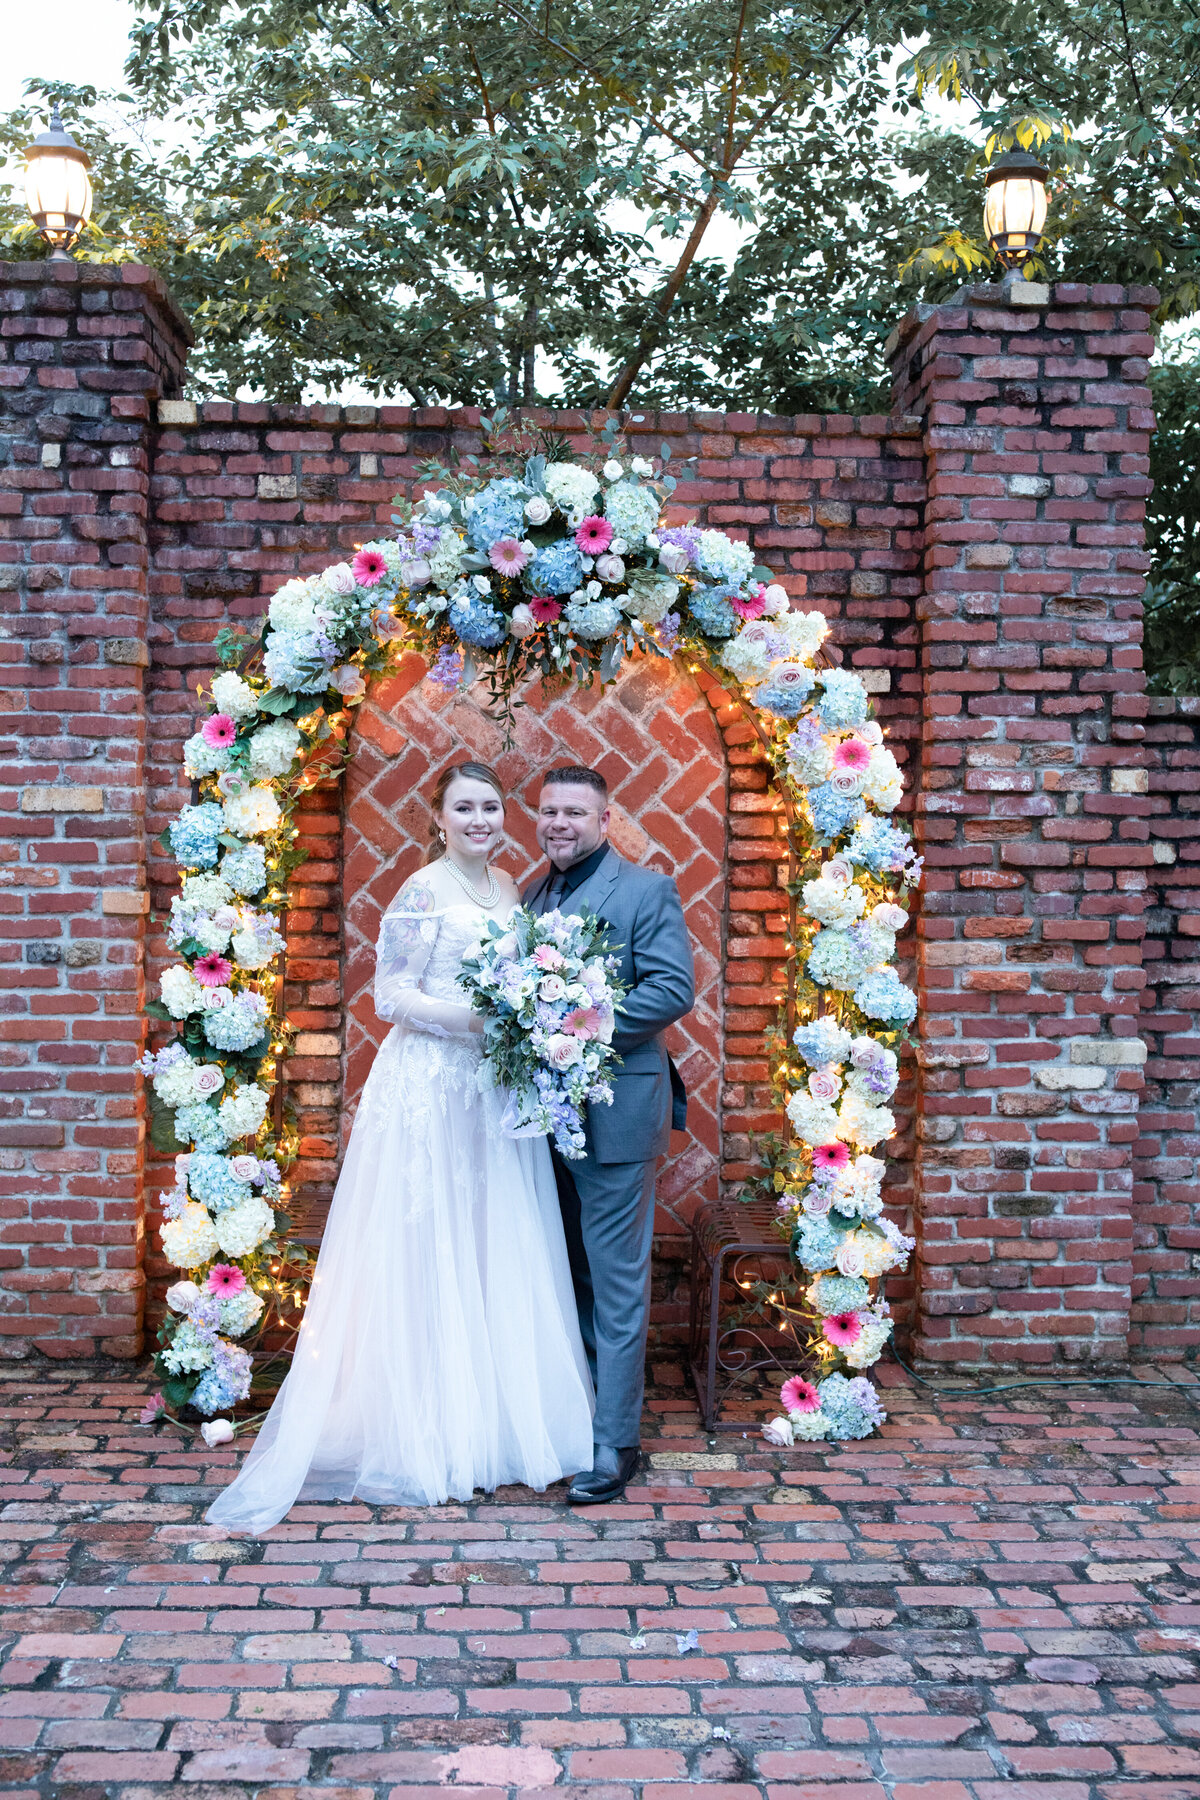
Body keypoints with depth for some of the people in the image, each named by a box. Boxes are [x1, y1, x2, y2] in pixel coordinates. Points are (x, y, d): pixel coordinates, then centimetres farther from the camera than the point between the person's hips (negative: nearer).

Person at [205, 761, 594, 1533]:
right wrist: (475, 1019, -20)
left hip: (499, 1091, 7)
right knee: (426, 1248, 0)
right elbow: (390, 994, -11)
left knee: (497, 1252, 11)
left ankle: (495, 1419, 22)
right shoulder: (422, 892, -8)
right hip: (431, 1086, -7)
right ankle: (430, 1435, 10)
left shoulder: (507, 887, 13)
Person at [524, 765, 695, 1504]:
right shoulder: (532, 897, 15)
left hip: (614, 1111, -7)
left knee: (616, 1281, -1)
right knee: (573, 1276, 16)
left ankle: (615, 1443, 5)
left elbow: (675, 988, -15)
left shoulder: (647, 889, -5)